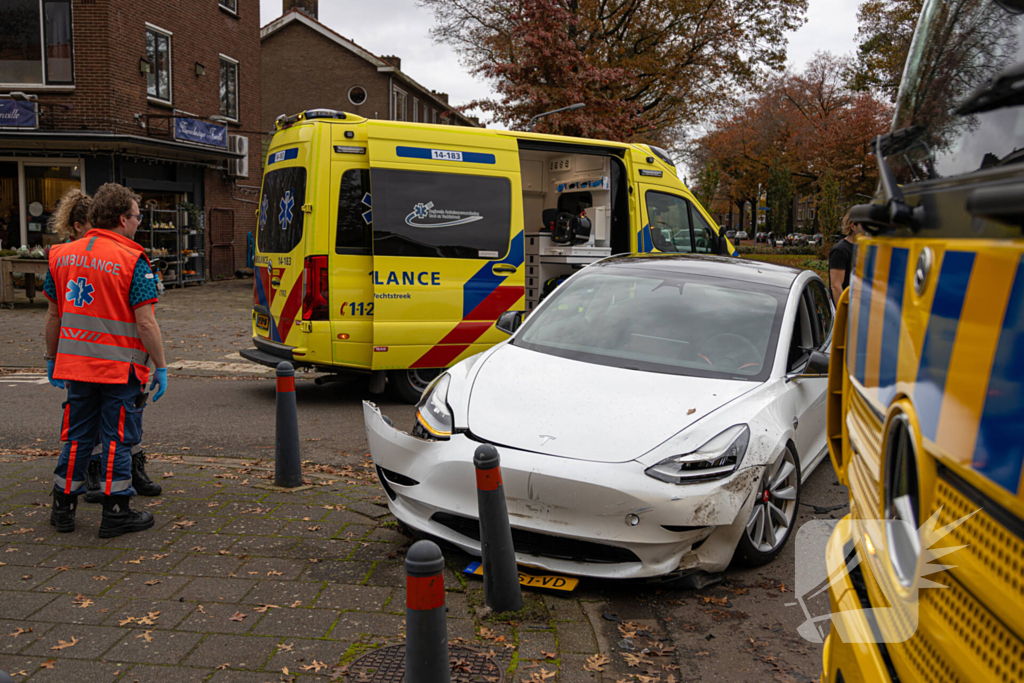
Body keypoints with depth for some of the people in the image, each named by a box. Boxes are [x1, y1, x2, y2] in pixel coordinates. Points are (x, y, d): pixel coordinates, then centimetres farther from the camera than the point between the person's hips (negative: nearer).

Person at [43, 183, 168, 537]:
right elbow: (145, 323, -16)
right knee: (117, 439, 4)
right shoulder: (132, 261, -13)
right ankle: (115, 513, 10)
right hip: (119, 367, -5)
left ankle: (63, 508, 25)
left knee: (76, 436, 16)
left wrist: (52, 357, 22)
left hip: (75, 364, 6)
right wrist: (160, 366, -9)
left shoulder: (62, 255, 6)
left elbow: (54, 314, 12)